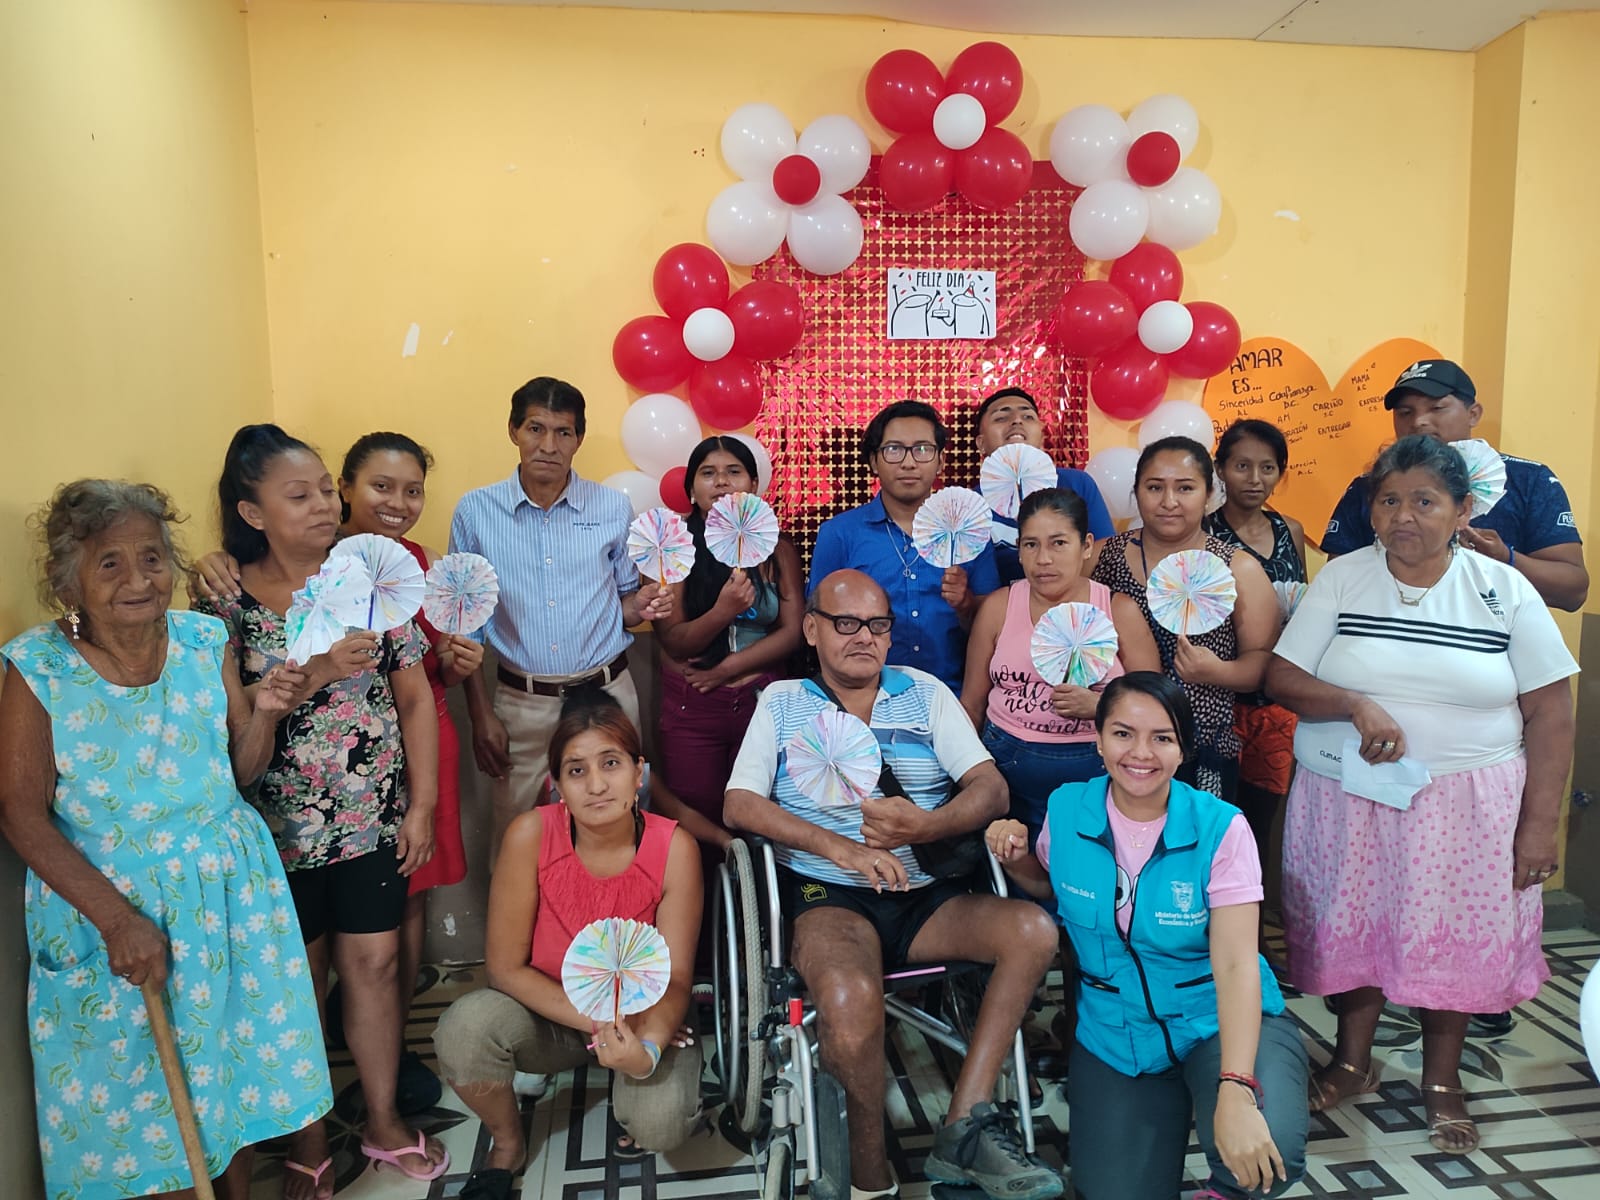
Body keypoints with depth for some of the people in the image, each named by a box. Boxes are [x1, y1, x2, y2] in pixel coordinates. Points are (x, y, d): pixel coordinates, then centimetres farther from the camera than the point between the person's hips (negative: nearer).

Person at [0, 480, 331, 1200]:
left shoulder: (206, 641, -4)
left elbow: (242, 772, 4)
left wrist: (264, 714, -17)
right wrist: (117, 918, -19)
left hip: (227, 890, 3)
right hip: (102, 903, -3)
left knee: (238, 1057, 17)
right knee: (138, 1090, 11)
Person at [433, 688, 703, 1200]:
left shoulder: (674, 847, -21)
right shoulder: (530, 835, -21)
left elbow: (676, 980, -18)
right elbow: (506, 966, -16)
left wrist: (647, 1046, -39)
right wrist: (597, 1022, -24)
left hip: (641, 1018, -1)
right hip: (548, 1012, 1)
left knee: (663, 1124, -29)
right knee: (464, 1026, -29)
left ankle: (630, 1103, 12)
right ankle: (508, 1145, 4)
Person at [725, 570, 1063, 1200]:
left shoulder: (924, 692, 14)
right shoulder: (781, 702, 10)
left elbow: (991, 789, 4)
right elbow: (739, 804, -2)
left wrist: (924, 826, -18)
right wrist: (840, 847, -15)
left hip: (921, 894, 4)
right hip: (827, 897, -3)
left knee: (1033, 929, -23)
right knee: (851, 996, -35)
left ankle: (964, 1125, -16)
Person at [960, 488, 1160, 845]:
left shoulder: (1120, 611, -2)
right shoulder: (998, 607, 1)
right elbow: (972, 704, 5)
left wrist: (1099, 705, -17)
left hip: (1093, 776, 0)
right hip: (1006, 772, 1)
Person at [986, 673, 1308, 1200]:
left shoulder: (1219, 828, -18)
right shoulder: (1066, 810, -9)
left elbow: (1235, 964, -24)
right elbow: (1050, 886, 12)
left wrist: (1236, 1091, -35)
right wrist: (1015, 858, -10)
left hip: (1219, 1020, -2)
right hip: (1115, 1035, 3)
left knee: (1267, 1157, -28)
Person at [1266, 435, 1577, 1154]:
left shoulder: (1506, 591, -2)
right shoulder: (1341, 579, -2)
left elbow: (1549, 715, -2)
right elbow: (1282, 678, -6)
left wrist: (1539, 824, -6)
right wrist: (1358, 707, -23)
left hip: (1465, 804, 0)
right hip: (1349, 798, 1)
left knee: (1454, 934, 7)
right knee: (1353, 925, 9)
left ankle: (1442, 1079, 30)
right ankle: (1353, 1061, 31)